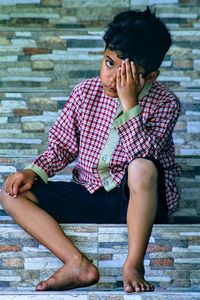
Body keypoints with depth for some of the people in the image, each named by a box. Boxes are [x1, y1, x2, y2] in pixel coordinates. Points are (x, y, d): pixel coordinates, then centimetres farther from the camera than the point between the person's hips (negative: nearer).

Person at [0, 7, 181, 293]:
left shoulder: (165, 104, -12)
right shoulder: (86, 92, -1)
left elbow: (142, 155, -27)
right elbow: (63, 144, 8)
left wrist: (129, 103, -29)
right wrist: (34, 172, -9)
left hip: (139, 200, -4)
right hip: (89, 194, 5)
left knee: (142, 167, -40)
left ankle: (133, 266, -29)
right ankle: (78, 264, -26)